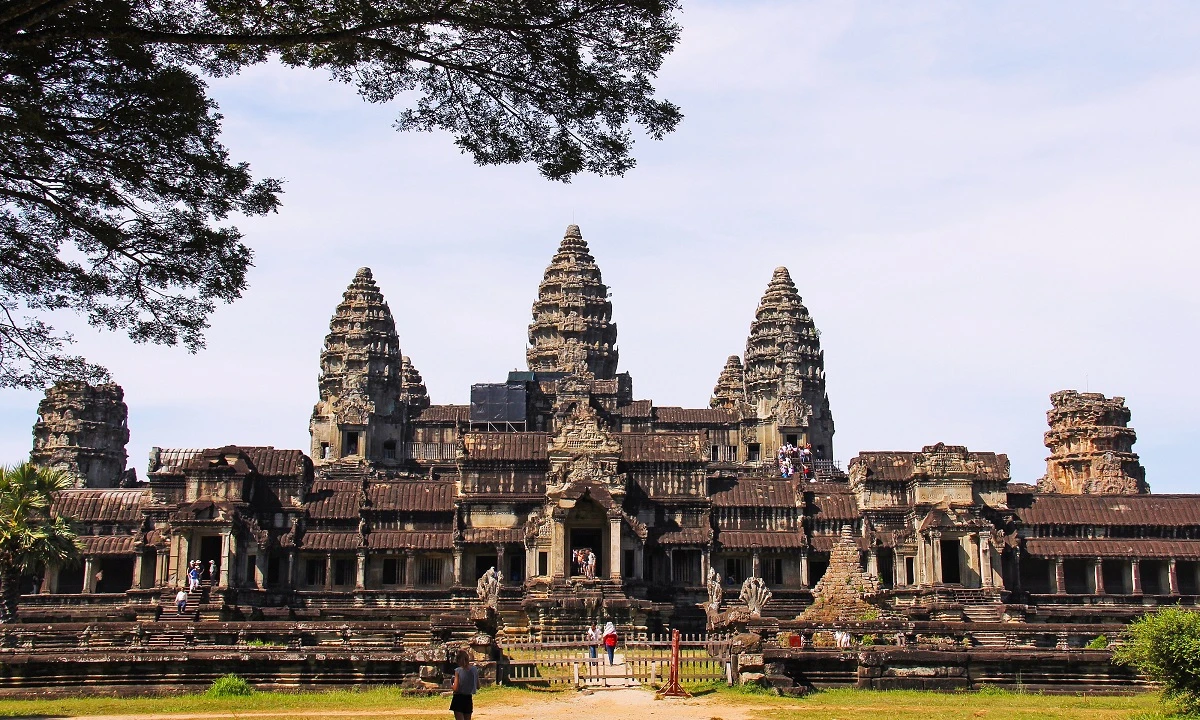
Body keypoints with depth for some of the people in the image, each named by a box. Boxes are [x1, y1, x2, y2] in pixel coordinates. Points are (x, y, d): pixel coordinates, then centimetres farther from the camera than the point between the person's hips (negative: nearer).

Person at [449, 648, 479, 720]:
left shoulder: (458, 671, -14)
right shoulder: (474, 670, -1)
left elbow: (455, 688, -17)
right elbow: (478, 687, 7)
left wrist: (451, 686, 4)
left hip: (459, 699, -5)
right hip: (469, 698, 5)